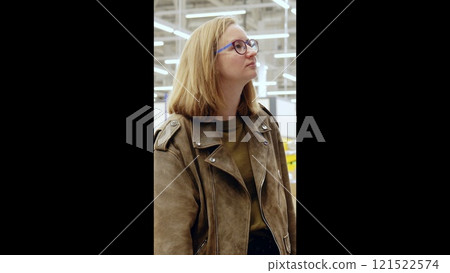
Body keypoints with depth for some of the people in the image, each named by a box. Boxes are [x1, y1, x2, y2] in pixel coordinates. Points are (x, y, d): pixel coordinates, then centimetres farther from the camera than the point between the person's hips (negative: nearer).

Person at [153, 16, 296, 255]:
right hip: (219, 251, -5)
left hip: (272, 248, 5)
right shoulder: (176, 141, -13)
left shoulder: (264, 125, 6)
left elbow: (283, 202, 11)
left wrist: (291, 251, 10)